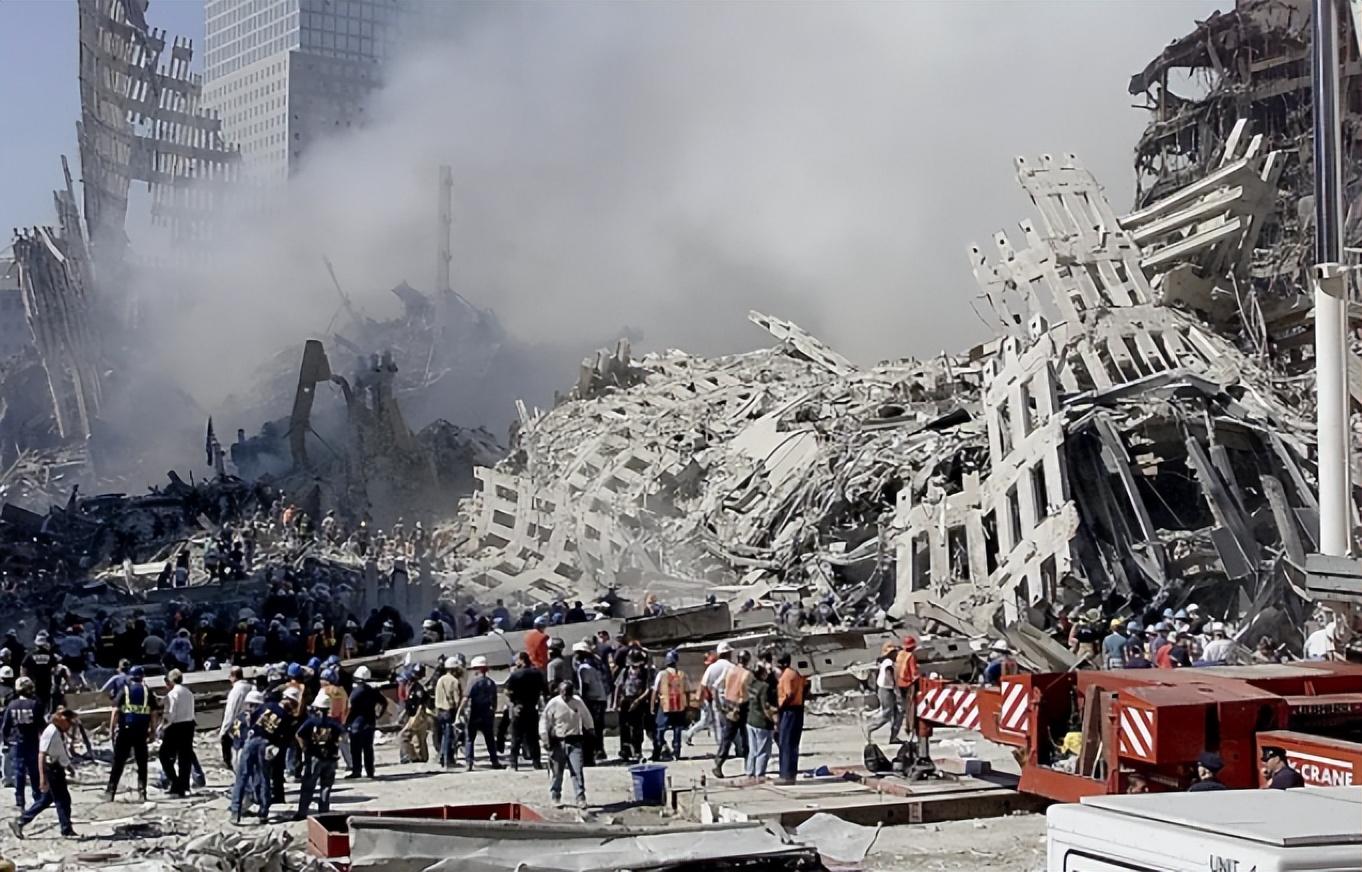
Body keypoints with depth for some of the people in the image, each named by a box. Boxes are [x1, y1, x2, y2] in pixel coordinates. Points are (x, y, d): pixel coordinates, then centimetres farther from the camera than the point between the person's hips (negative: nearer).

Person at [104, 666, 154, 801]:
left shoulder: (124, 690, 1)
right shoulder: (147, 691, 5)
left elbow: (116, 711, -5)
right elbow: (153, 713, 2)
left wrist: (112, 728, -1)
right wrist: (153, 730, 8)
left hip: (125, 730, -1)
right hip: (141, 732, 1)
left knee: (118, 762, 6)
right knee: (142, 763, 9)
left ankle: (111, 791, 3)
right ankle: (142, 792, 4)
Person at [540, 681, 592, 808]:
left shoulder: (578, 702, 0)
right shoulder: (553, 704, -9)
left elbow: (586, 716, 17)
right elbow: (544, 721, -6)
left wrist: (590, 729, 22)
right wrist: (545, 740, -9)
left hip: (574, 741, 1)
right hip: (558, 742, -1)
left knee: (577, 770, -7)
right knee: (556, 771, 6)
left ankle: (580, 797, -2)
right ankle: (555, 796, 21)